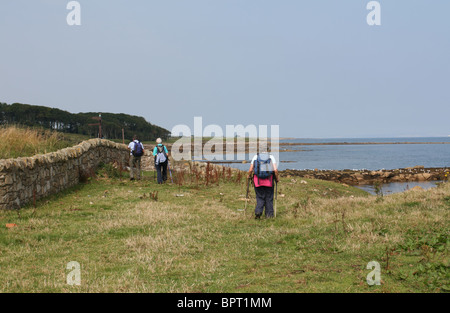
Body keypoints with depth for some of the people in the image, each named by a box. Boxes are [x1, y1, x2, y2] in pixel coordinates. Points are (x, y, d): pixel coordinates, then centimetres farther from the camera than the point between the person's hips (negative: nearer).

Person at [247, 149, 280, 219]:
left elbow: (250, 170, 1)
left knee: (260, 198, 8)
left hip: (258, 180, 1)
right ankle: (269, 215, 13)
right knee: (269, 198, 11)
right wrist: (277, 178, 8)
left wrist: (249, 176, 20)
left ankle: (258, 211, -13)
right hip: (269, 181, -1)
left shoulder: (255, 157, 7)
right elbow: (275, 170, -7)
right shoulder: (271, 157, 4)